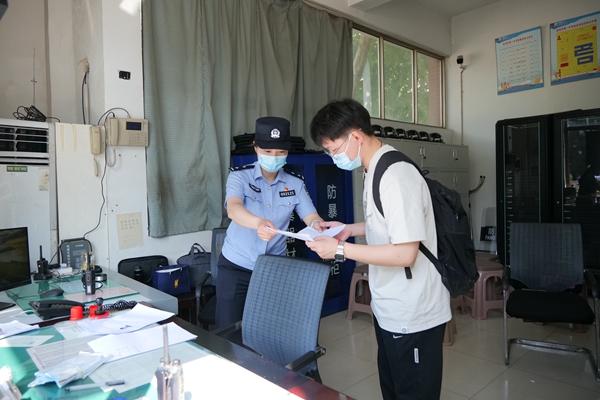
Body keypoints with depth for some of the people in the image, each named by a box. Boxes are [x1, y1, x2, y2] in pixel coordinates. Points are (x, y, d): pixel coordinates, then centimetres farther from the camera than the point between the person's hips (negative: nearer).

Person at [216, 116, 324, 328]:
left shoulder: (295, 183, -3)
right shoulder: (239, 176, -13)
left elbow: (311, 216, -7)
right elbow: (233, 209, -31)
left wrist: (317, 225, -32)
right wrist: (259, 223, -52)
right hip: (236, 266, -2)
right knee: (228, 331, 7)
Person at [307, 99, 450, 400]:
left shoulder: (397, 175, -24)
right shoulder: (376, 169, 7)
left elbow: (405, 253, -26)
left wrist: (340, 250, -21)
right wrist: (351, 229, 8)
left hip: (412, 317, -9)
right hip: (388, 309, 9)